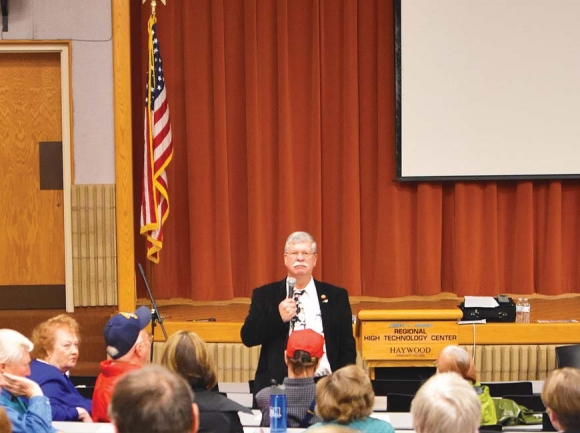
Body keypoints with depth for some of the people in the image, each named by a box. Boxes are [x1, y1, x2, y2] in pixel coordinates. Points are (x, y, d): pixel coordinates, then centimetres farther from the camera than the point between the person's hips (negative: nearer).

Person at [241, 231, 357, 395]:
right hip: (278, 385, -1)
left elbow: (346, 346, 11)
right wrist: (278, 317, -12)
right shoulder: (265, 295, 10)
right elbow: (248, 337, 2)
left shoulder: (335, 296, 12)